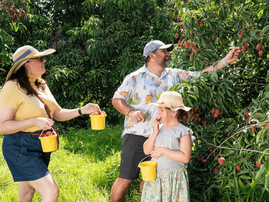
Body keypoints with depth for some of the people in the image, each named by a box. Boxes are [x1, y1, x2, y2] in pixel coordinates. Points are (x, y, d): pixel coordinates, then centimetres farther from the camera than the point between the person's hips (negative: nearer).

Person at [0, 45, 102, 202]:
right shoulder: (13, 88, -18)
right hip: (21, 148, -8)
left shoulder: (41, 86, 9)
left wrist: (82, 110, -2)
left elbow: (58, 113, 13)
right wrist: (35, 121, -27)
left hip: (41, 146, 8)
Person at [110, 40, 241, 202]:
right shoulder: (135, 77, -3)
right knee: (126, 179, -5)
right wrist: (130, 112, -23)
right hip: (136, 136, -4)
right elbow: (117, 99, -3)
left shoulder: (174, 76, 8)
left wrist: (225, 61, -2)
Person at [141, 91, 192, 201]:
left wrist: (163, 150, -18)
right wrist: (155, 132, -7)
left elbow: (185, 157, -19)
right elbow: (147, 151, 3)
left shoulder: (183, 131, -10)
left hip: (174, 178, -5)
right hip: (155, 176, 5)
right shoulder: (159, 128, 7)